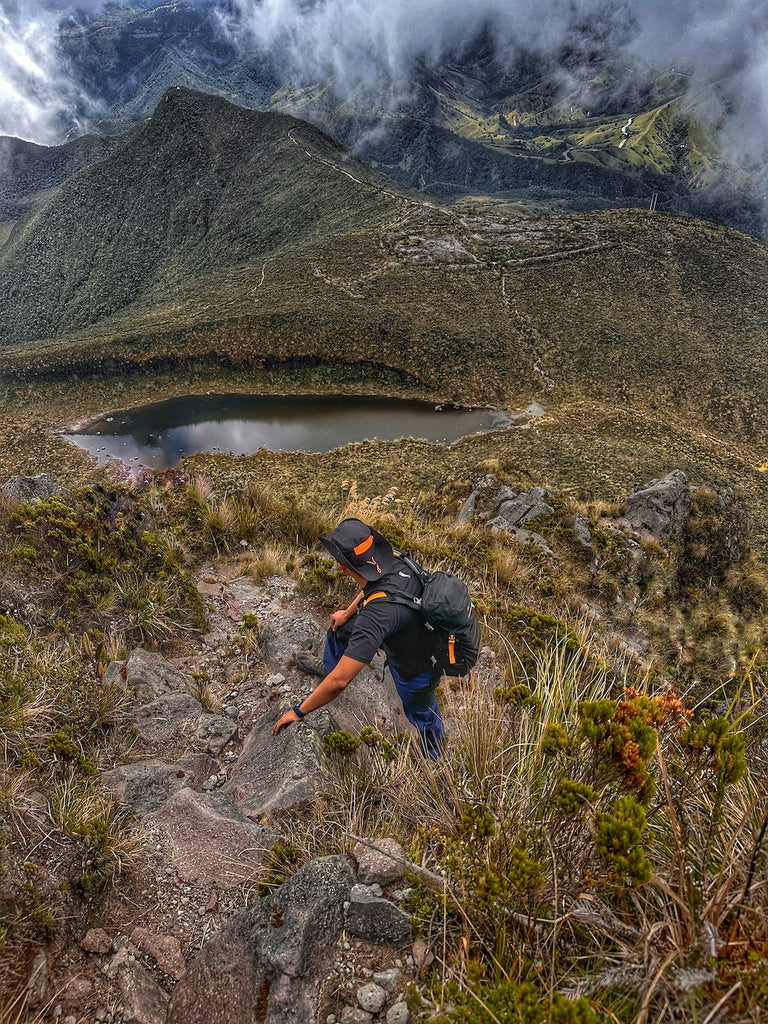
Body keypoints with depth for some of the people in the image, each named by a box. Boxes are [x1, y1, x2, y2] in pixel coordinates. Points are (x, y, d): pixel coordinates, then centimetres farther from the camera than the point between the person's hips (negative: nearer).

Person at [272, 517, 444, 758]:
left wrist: (298, 712, -26)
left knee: (422, 715, 25)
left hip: (415, 669, -7)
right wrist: (348, 611, 13)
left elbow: (340, 681, -41)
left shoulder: (378, 613, -46)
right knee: (340, 626, 19)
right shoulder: (394, 559, -24)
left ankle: (434, 757, 59)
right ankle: (327, 670, 51)